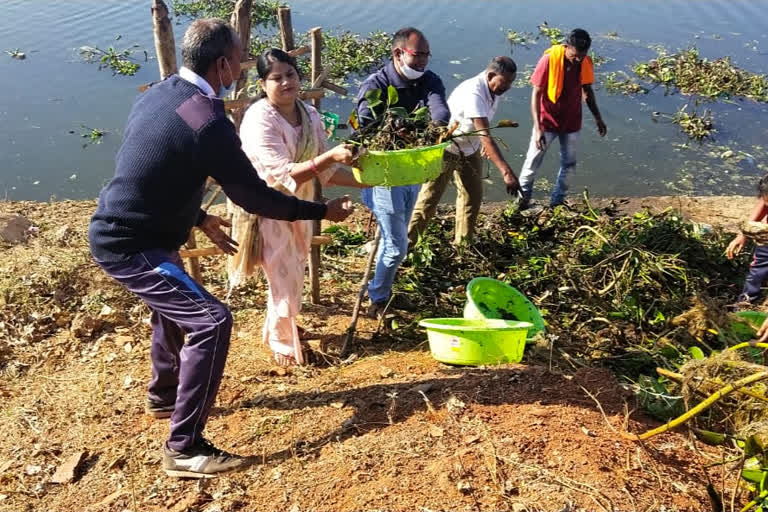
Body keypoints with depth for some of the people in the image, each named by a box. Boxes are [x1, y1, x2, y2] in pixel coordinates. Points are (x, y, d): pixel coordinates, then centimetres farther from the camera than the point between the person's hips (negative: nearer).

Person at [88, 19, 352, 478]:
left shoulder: (159, 95, 6)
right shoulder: (208, 121, -23)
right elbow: (254, 197, -17)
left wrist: (200, 219, 24)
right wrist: (322, 211, -6)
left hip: (120, 231, 10)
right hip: (130, 246, -10)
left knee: (176, 303, 29)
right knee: (211, 321, -14)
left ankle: (164, 396, 51)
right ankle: (184, 449, -4)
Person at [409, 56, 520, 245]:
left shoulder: (493, 89, -8)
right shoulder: (473, 93, -35)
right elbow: (485, 136, -44)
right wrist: (506, 171, -49)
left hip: (470, 150, 8)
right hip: (445, 149, -8)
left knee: (473, 196, 11)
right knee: (429, 198, -5)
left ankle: (463, 243, 25)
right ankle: (408, 242, 5)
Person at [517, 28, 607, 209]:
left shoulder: (586, 63, -9)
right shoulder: (549, 60, -23)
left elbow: (587, 90, 8)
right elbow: (536, 94, -19)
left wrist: (597, 118, 9)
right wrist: (538, 128, -24)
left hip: (572, 123, 4)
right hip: (547, 121, -4)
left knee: (568, 164, 14)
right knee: (532, 163, 6)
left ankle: (556, 202, 30)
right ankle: (522, 200, 23)